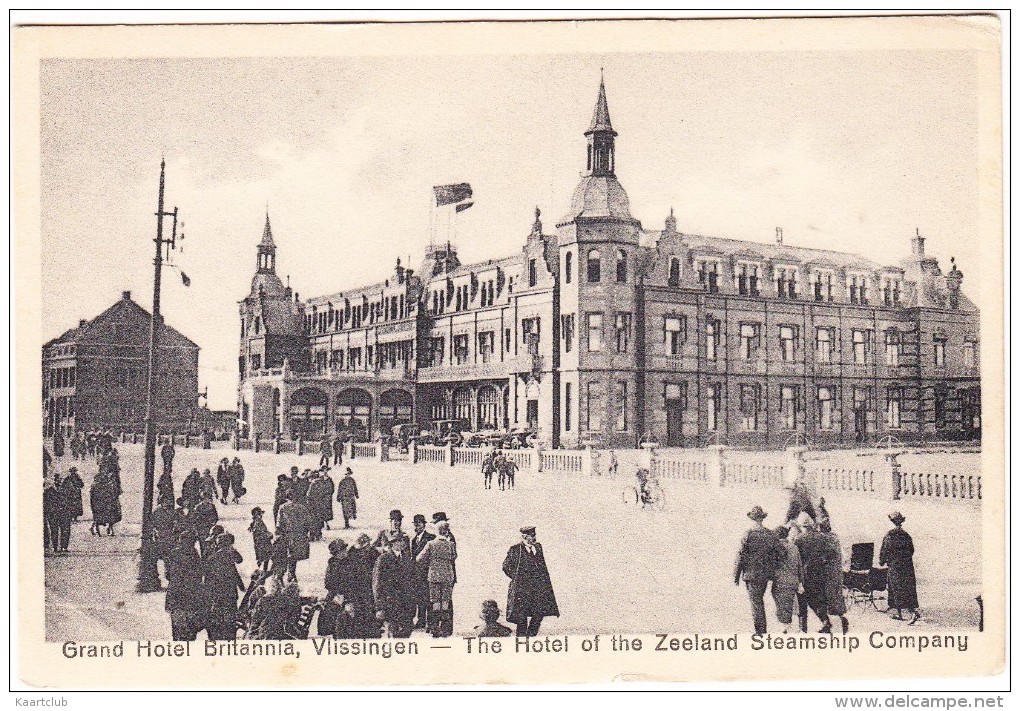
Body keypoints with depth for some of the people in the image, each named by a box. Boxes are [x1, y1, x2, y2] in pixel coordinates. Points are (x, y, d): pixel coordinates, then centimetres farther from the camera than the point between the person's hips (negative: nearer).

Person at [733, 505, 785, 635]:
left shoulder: (748, 535, -12)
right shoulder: (770, 535, 0)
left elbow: (740, 557, -11)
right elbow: (782, 552, -3)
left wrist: (736, 576, -5)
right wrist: (774, 566, 12)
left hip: (751, 574, -5)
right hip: (766, 574, 5)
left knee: (756, 603, 1)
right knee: (760, 600, 20)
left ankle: (761, 631, 3)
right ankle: (762, 628, 26)